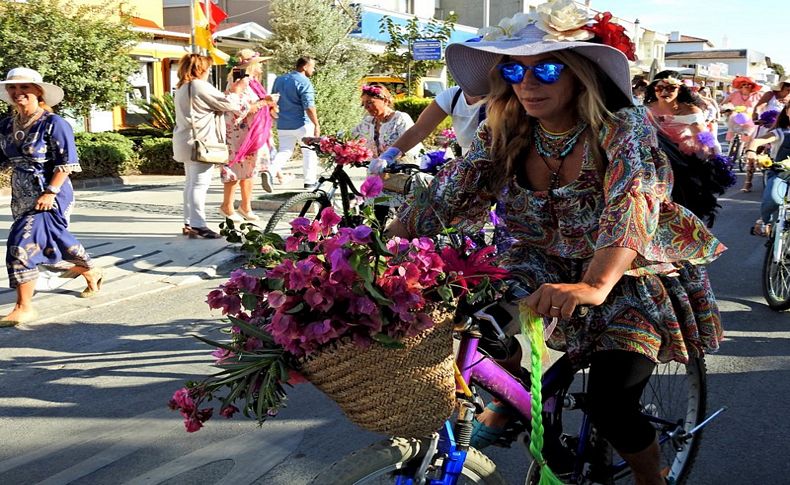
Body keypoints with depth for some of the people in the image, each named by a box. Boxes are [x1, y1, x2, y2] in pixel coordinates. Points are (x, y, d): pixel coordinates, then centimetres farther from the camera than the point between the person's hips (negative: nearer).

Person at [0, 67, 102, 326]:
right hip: (22, 197, 7)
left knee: (23, 244, -15)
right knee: (56, 237, 21)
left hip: (50, 197, -7)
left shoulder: (54, 124, -14)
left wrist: (50, 192, -21)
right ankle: (91, 271, 47)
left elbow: (66, 163, -16)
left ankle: (24, 307, -5)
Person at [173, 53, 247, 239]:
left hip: (186, 143, 10)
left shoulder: (181, 88, 16)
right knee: (200, 184, -9)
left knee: (191, 183, 14)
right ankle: (198, 226, -10)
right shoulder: (201, 86, -14)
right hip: (201, 142, -10)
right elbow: (227, 104, -11)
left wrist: (230, 92, 16)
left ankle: (189, 223, 19)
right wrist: (237, 91, 6)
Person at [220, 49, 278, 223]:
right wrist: (263, 102, -21)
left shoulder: (252, 82, 16)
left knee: (249, 170, 13)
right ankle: (227, 207, 6)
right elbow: (240, 109, -23)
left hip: (254, 135, 10)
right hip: (239, 135, -9)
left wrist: (269, 105, 10)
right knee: (236, 170, -4)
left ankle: (246, 206, 22)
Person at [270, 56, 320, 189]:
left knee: (284, 151, 10)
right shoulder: (304, 82, -13)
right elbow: (309, 107, -19)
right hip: (302, 124, -6)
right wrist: (316, 125, -14)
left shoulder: (279, 79, 11)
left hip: (283, 124, 6)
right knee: (309, 152, 9)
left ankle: (272, 170, -16)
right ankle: (310, 181, 13)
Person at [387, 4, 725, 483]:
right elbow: (446, 196, -14)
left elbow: (631, 208, -39)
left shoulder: (623, 129, -24)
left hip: (629, 275, -4)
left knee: (610, 406, -14)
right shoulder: (504, 135, -9)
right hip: (548, 264, 5)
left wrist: (594, 286, -57)